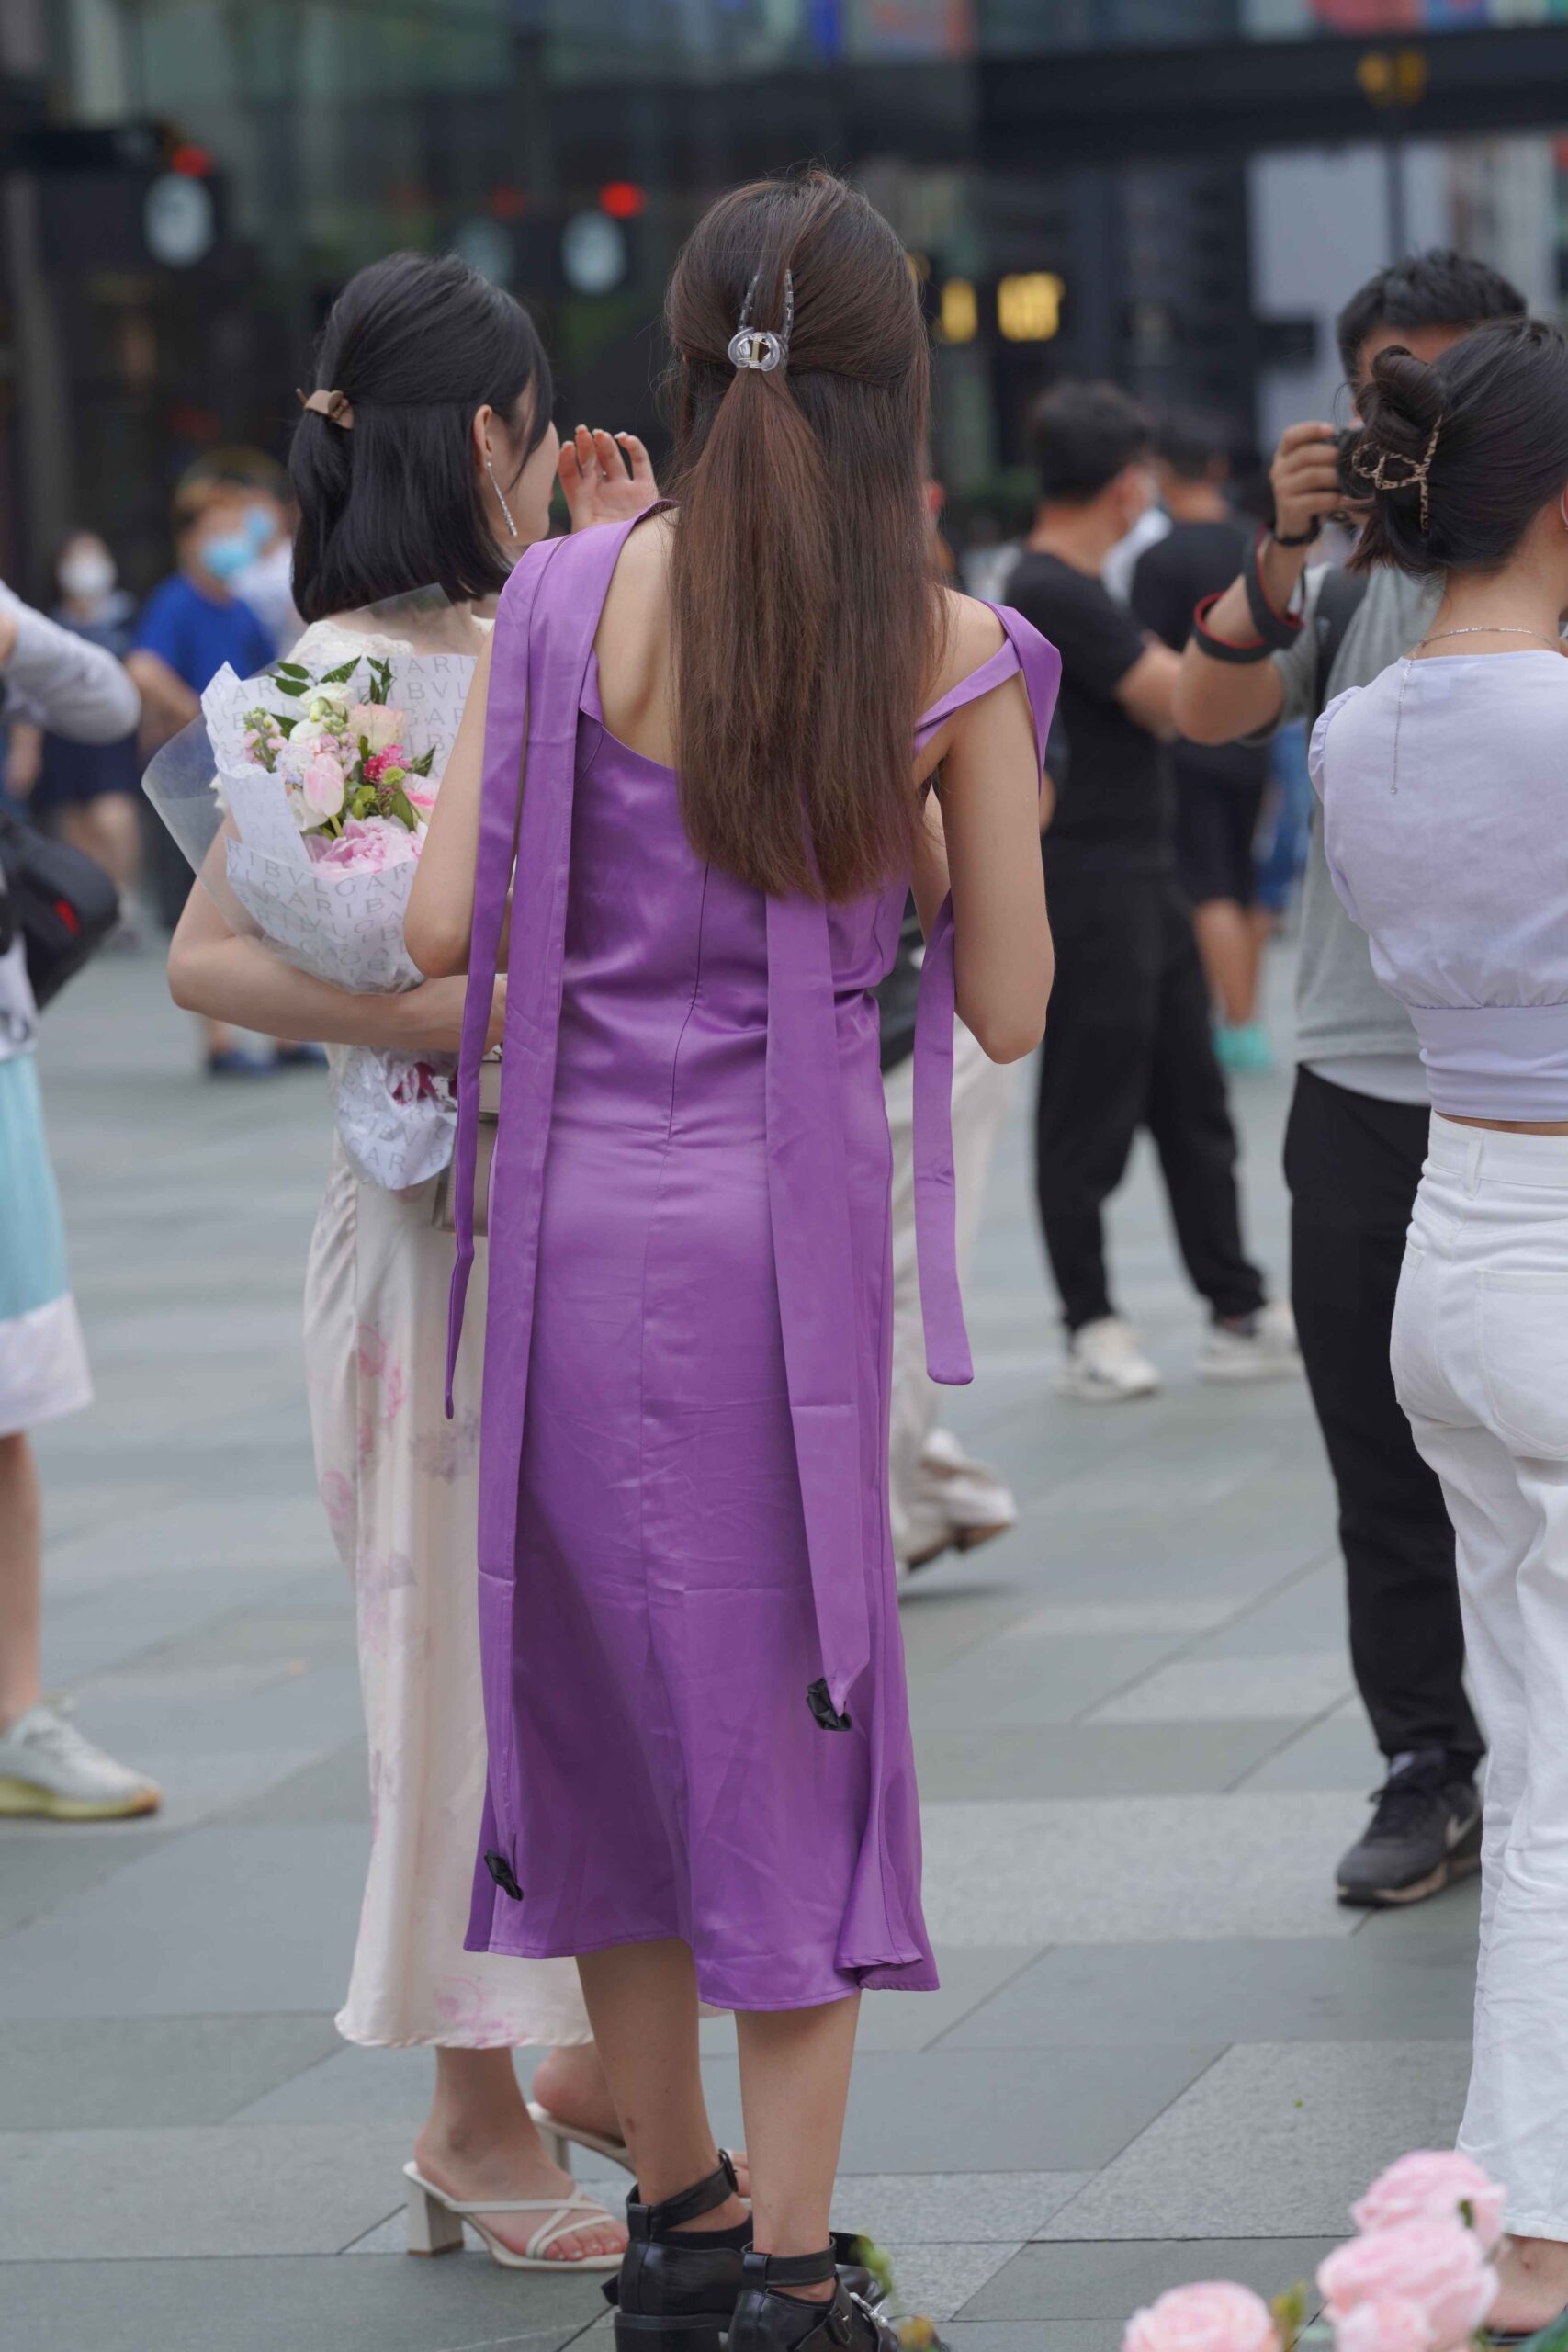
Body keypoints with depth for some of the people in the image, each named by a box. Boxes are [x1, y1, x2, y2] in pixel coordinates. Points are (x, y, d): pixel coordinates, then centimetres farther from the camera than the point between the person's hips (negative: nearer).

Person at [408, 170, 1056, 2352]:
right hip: (790, 1217, -1)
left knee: (607, 1691, 16)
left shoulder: (573, 597, -3)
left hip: (575, 1211, 2)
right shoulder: (958, 654, -4)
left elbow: (441, 926, -5)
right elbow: (1004, 1009, 1)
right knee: (793, 1723, 8)